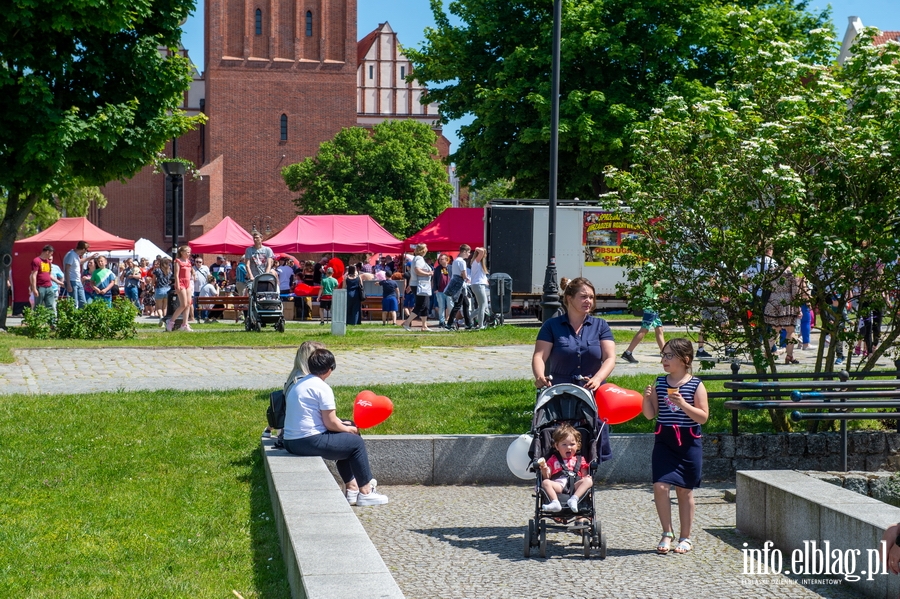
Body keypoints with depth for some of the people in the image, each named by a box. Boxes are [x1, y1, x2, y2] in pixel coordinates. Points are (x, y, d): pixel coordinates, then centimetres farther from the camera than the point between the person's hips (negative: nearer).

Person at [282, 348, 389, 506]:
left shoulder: (299, 384, 15)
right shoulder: (322, 388, -13)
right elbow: (330, 423, -14)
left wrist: (342, 425, 21)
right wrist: (350, 429, 5)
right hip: (309, 442, -10)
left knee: (345, 441, 27)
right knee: (356, 443, 5)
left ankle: (351, 487, 28)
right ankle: (365, 492, 10)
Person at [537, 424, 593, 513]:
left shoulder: (580, 460, 25)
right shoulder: (553, 460, 24)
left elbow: (584, 476, 18)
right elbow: (547, 477, 15)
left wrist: (586, 478, -6)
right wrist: (544, 469, -6)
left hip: (575, 486, 1)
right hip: (558, 485, -1)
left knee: (588, 481, -26)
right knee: (545, 483, -28)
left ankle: (574, 499, -46)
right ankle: (555, 502, -49)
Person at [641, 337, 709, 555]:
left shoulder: (695, 385, -5)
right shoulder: (660, 383, 4)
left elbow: (703, 417, -8)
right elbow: (650, 415, 6)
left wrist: (683, 404, -20)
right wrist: (647, 398, -13)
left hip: (688, 442, -2)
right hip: (664, 441, 2)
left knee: (684, 490, 6)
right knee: (660, 486, -10)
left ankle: (686, 537, 18)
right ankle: (667, 534, 6)